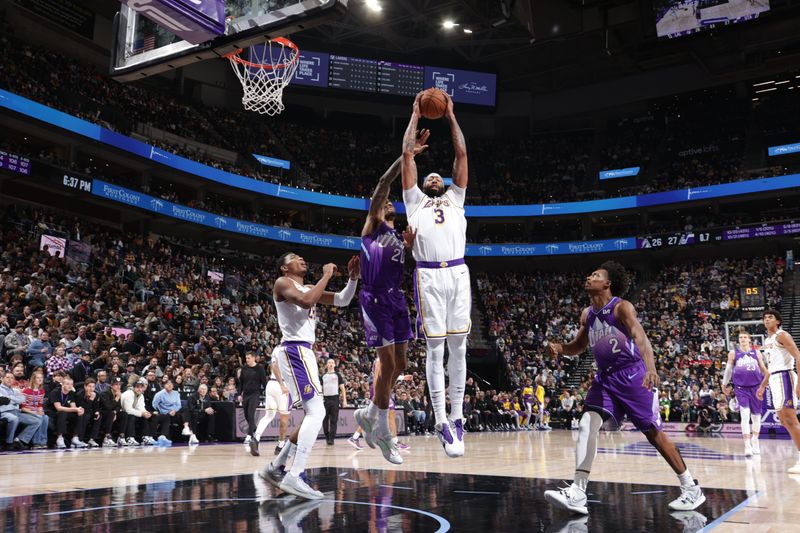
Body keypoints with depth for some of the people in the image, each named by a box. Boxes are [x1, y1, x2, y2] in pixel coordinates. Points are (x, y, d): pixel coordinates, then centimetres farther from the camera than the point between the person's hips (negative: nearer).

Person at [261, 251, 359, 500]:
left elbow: (342, 301, 19)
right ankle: (294, 477, -22)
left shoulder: (308, 288, 23)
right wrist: (327, 275, -13)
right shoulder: (282, 283, -3)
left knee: (314, 414, 13)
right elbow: (306, 301, -23)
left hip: (304, 352, 10)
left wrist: (353, 277, 4)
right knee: (316, 411, -19)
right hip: (294, 351, -10)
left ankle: (275, 467, 19)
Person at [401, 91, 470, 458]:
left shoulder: (455, 199, 27)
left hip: (458, 273, 2)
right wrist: (416, 114, 26)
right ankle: (442, 422, 1)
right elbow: (407, 155, 20)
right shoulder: (414, 201, 22)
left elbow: (462, 154, 24)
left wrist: (450, 116, 28)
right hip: (429, 276, -2)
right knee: (435, 349, -3)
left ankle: (456, 417, 11)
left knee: (458, 346, 3)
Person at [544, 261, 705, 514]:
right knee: (587, 423, -13)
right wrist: (559, 348, -4)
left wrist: (651, 369, -46)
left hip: (632, 375, -6)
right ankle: (577, 493, -17)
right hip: (605, 377, 6)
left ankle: (691, 489, 17)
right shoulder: (587, 314, 6)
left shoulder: (621, 307, -14)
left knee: (654, 434, -1)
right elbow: (578, 346, 19)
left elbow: (640, 337, -29)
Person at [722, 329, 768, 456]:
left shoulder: (756, 352, 7)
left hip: (755, 386, 2)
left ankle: (755, 441, 33)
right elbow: (728, 369, 10)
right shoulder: (733, 353, 4)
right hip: (741, 387, -2)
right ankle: (747, 445, -14)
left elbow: (763, 369, 14)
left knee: (756, 415, 12)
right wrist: (724, 384, 9)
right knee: (745, 414, -14)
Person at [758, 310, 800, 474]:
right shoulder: (767, 341, 21)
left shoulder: (782, 335, -6)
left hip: (784, 376, -9)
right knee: (784, 420, 9)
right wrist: (762, 386, 25)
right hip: (774, 379, 9)